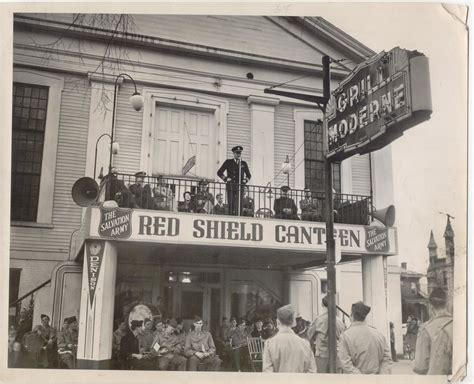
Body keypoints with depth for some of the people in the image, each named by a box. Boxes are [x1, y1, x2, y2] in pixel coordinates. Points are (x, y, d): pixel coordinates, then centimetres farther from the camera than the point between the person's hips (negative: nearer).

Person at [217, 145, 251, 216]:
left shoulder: (244, 164, 16)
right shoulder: (228, 162, 10)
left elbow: (249, 175, 27)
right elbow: (219, 172, 12)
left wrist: (246, 180, 9)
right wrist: (225, 178, 0)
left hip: (240, 187, 2)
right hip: (230, 187, -2)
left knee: (239, 205, -7)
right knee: (231, 204, -7)